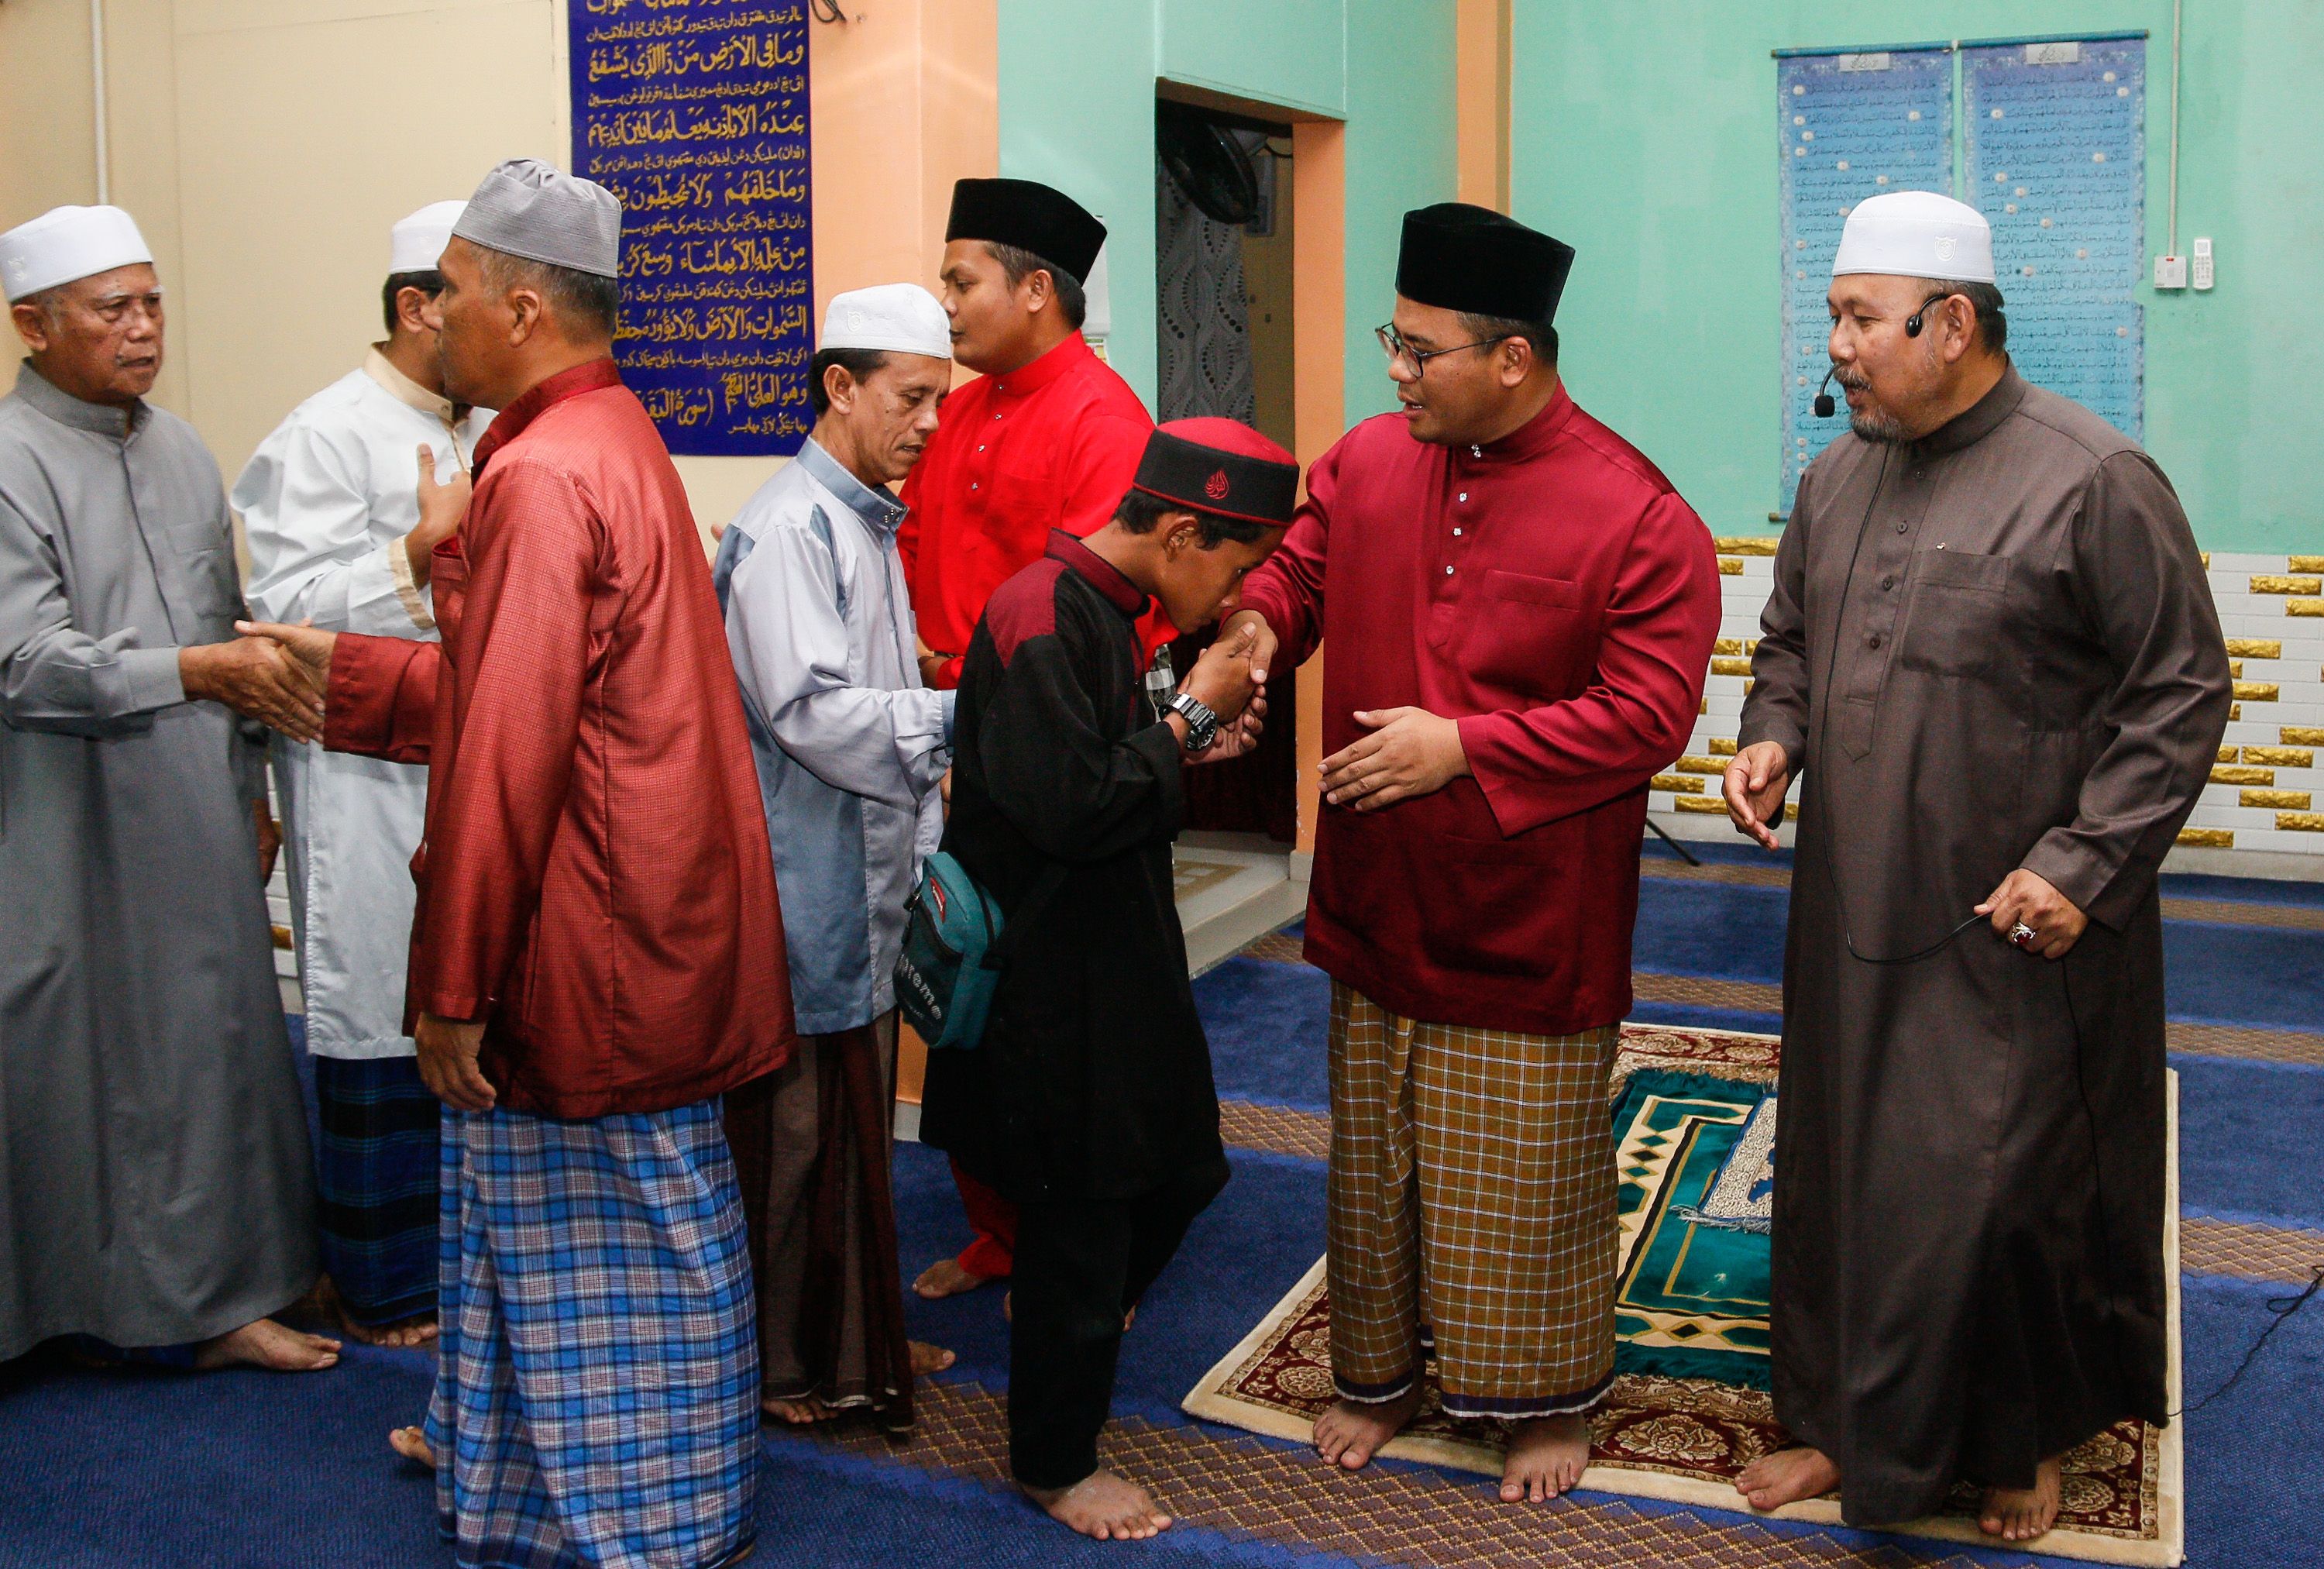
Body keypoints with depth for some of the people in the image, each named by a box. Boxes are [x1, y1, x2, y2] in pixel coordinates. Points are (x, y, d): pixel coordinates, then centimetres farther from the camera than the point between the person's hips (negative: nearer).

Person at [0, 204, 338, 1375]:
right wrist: (198, 670, -24)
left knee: (206, 1047, 11)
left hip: (194, 827, 7)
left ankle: (199, 1300, 23)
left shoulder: (180, 450, 12)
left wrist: (249, 786, 17)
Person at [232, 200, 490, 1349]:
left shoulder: (487, 433, 14)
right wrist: (421, 549, -23)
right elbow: (286, 607, -16)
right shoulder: (331, 434, -9)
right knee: (384, 1032, 1)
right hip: (371, 786, -7)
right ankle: (386, 1286, 15)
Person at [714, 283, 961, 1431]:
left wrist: (921, 844, 15)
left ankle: (852, 1343, 30)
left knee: (854, 1115, 17)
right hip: (804, 889, -10)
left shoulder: (868, 522, 16)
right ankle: (788, 1365, 15)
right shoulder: (788, 527, -15)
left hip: (868, 880, 10)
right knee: (796, 1122, 1)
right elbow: (810, 710, -24)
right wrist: (958, 720, -22)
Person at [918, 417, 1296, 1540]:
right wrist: (1192, 718, -17)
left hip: (1112, 961, 10)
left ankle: (1077, 1334, 46)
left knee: (1177, 1165, 20)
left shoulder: (1101, 608, 9)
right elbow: (1074, 808, -27)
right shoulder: (1045, 621, -22)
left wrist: (1188, 730, 2)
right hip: (1050, 983, -10)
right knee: (1079, 1214, 4)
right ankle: (1055, 1462, 23)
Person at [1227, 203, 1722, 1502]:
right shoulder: (1368, 464, 1)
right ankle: (1381, 1375, 38)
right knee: (1376, 1163, 18)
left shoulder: (1640, 519, -15)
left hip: (1530, 931, -5)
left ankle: (1552, 1397, 32)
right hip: (1378, 907, 5)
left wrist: (1466, 747, -21)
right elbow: (1298, 569, 12)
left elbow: (1647, 713, -18)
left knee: (1527, 1180, 9)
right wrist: (1255, 630, -11)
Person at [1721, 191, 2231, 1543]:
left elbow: (2182, 693, -10)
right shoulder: (1836, 478, 7)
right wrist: (1773, 738, 0)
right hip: (1854, 919, 6)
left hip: (2018, 935, -6)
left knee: (2002, 1195, 3)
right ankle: (1851, 1429, 34)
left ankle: (2025, 1442, 29)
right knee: (1840, 1176, 15)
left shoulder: (2095, 481, -12)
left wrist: (2085, 865, -17)